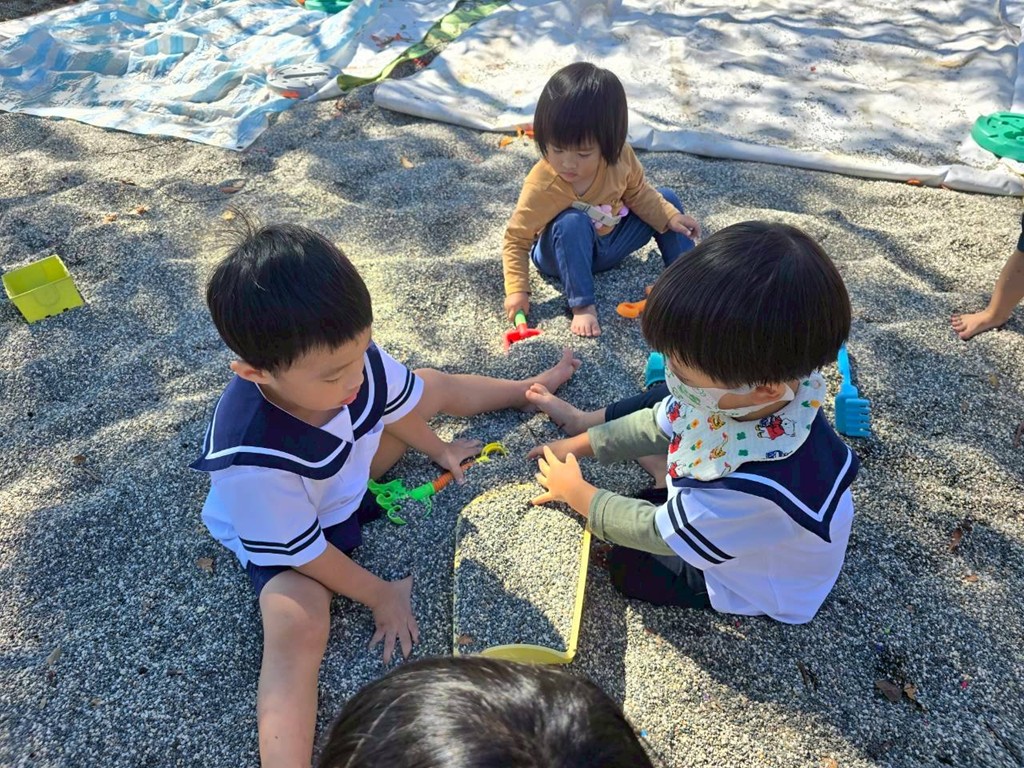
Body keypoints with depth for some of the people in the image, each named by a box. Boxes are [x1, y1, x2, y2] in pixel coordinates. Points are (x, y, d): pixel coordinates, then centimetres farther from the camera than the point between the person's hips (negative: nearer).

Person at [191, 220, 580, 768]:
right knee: (297, 628, -32)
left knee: (431, 387, 8)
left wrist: (439, 450, 13)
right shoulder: (250, 459, -43)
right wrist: (379, 596, -15)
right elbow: (301, 550, -27)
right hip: (286, 539, -5)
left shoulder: (348, 356, -29)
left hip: (349, 476, 6)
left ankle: (532, 389, 34)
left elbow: (395, 401, -5)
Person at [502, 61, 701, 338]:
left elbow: (638, 193, 1)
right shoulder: (541, 186, -32)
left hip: (609, 244, 5)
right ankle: (582, 305, -26)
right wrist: (517, 289, -31)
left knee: (666, 199, -2)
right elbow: (516, 239, -24)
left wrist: (670, 216, -11)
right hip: (564, 253, -5)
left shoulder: (621, 155, -19)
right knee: (572, 222, -38)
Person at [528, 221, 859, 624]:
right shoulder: (738, 390, -27)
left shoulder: (761, 488, -48)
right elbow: (658, 426, -4)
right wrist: (578, 445, -1)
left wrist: (576, 493, -14)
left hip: (754, 582, -6)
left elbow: (658, 533, -28)